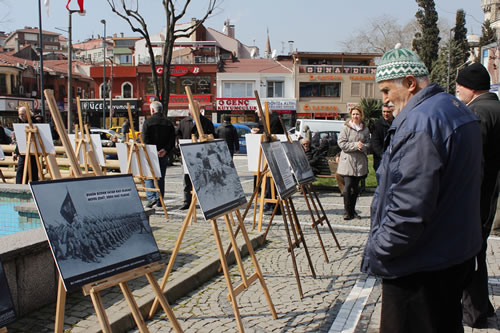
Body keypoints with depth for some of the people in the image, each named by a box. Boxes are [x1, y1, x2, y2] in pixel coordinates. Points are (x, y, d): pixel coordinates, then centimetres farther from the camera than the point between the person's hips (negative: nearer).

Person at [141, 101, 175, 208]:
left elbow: (144, 139, -12)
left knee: (148, 176, 5)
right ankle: (159, 201, 13)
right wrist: (165, 150, -7)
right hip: (163, 155, 4)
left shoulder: (148, 122, -5)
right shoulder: (168, 123, 7)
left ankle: (151, 197, -12)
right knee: (160, 177, 11)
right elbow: (172, 140, 1)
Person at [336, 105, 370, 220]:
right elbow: (341, 143, -7)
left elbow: (369, 144, 11)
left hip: (360, 161, 4)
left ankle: (352, 210, 22)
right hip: (348, 160, -4)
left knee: (355, 187, 10)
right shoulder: (346, 128, 0)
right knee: (348, 187, -10)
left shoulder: (365, 129, 11)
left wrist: (362, 146, -10)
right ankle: (347, 211, -1)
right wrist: (355, 145, -15)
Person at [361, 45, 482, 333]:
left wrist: (376, 252, -17)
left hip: (420, 266, -10)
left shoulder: (420, 123, -24)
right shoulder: (460, 111, 10)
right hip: (458, 253, 10)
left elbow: (409, 209, -29)